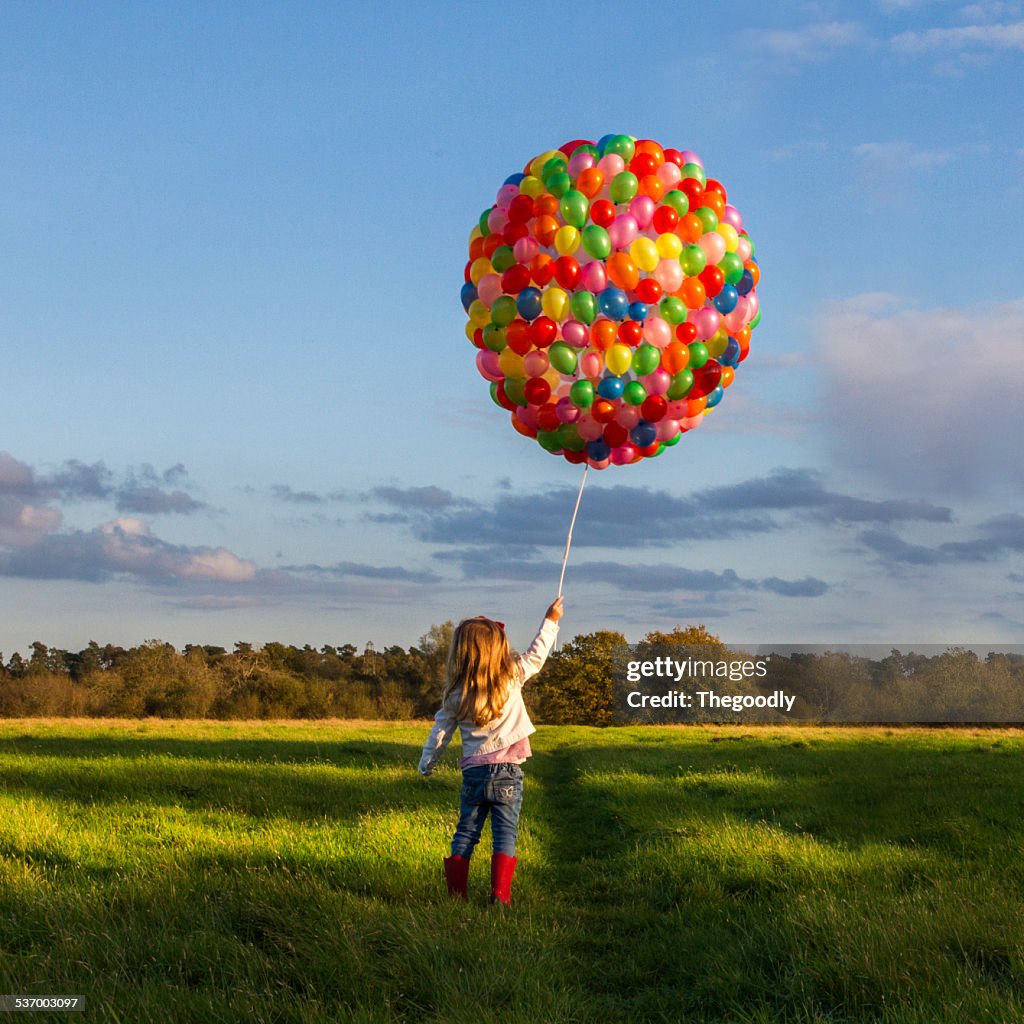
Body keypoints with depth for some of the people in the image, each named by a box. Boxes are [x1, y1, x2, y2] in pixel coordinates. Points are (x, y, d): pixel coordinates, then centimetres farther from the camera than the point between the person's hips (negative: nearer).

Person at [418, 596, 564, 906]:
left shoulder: (455, 694, -1)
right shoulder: (512, 678, -7)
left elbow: (440, 732, 5)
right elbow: (536, 656, 5)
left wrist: (426, 764, 20)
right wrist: (550, 621, 17)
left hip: (473, 773, 2)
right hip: (507, 773, -2)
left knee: (465, 833, 11)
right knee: (505, 834, 0)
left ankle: (456, 894, 11)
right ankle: (500, 895, -7)